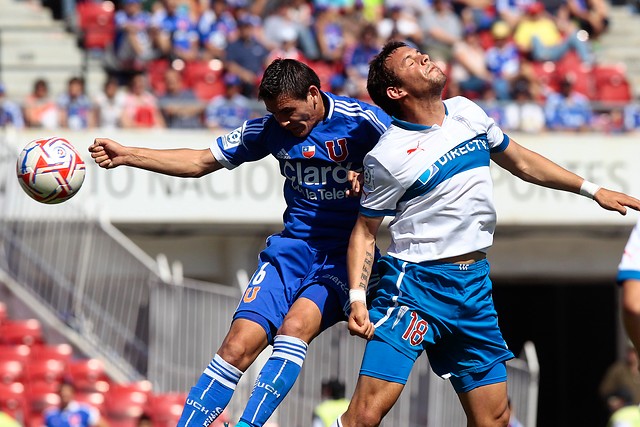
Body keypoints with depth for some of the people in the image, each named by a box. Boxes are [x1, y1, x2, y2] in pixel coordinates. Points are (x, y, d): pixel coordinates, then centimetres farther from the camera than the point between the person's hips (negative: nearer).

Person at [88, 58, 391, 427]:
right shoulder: (270, 130, 4)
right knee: (238, 346, -11)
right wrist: (127, 155, 3)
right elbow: (200, 162, 11)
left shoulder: (363, 121, -10)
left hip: (344, 254, -4)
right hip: (293, 247, 4)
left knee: (295, 325, -30)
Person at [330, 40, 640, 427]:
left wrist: (593, 189, 25)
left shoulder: (467, 113, 8)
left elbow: (521, 162, 23)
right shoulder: (387, 157, -9)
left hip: (475, 286, 6)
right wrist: (358, 298, -15)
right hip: (415, 282, -6)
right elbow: (365, 232, -2)